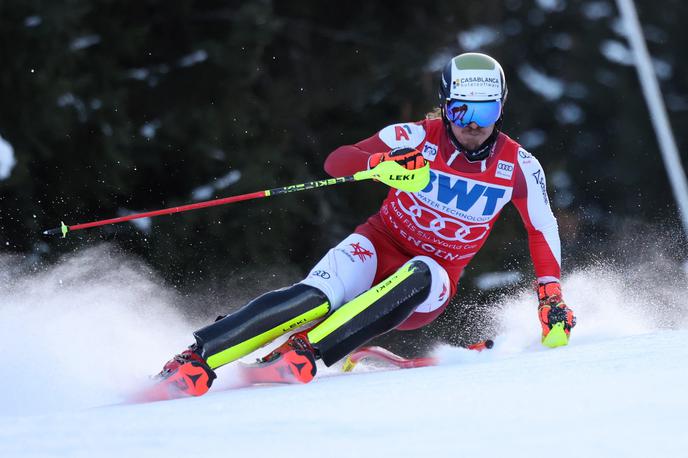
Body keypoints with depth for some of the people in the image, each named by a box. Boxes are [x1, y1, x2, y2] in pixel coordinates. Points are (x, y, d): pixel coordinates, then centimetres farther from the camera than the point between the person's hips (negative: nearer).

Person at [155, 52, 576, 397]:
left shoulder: (519, 167, -7)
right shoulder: (418, 137, -12)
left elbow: (543, 230, 8)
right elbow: (336, 162, -20)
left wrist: (552, 296, -2)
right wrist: (381, 162, -41)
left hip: (429, 284, 1)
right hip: (380, 246, -1)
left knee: (419, 276, -37)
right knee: (315, 299, -31)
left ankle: (303, 353, -42)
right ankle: (195, 359, -32)